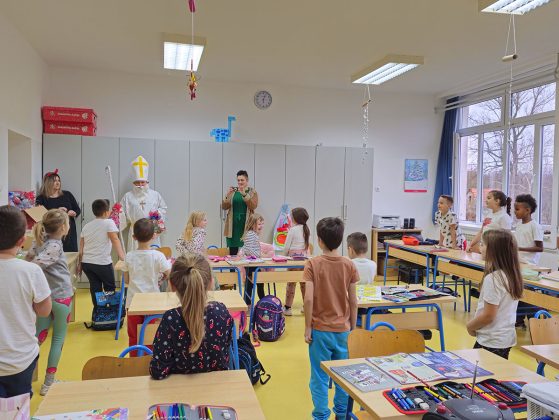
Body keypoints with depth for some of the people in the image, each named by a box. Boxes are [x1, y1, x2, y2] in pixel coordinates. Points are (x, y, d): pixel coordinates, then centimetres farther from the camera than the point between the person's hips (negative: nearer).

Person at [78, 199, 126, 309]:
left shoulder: (86, 226, 12)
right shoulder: (108, 222, -5)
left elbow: (81, 249, 11)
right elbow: (115, 240, -17)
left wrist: (79, 264, 17)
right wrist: (122, 256, -21)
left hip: (86, 263, 5)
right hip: (102, 263, -5)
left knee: (95, 288, 11)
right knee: (110, 288, 11)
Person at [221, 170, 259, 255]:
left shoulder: (252, 192, 5)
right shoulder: (232, 191, 9)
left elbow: (253, 206, -11)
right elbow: (224, 207, 3)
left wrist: (244, 194, -22)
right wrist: (227, 195, -13)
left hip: (246, 224, -2)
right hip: (233, 224, 2)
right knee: (232, 251, 0)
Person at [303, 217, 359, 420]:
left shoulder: (313, 264, -12)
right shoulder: (349, 265, -4)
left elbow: (308, 298, -16)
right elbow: (353, 300, -1)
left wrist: (307, 327, -6)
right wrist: (352, 327, 11)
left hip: (320, 329, -3)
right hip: (343, 329, 3)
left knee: (320, 377, 9)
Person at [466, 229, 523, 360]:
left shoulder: (492, 279, -23)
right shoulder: (513, 275, 2)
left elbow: (488, 316, -21)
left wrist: (470, 326, -4)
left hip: (491, 342, -8)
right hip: (507, 338, 8)